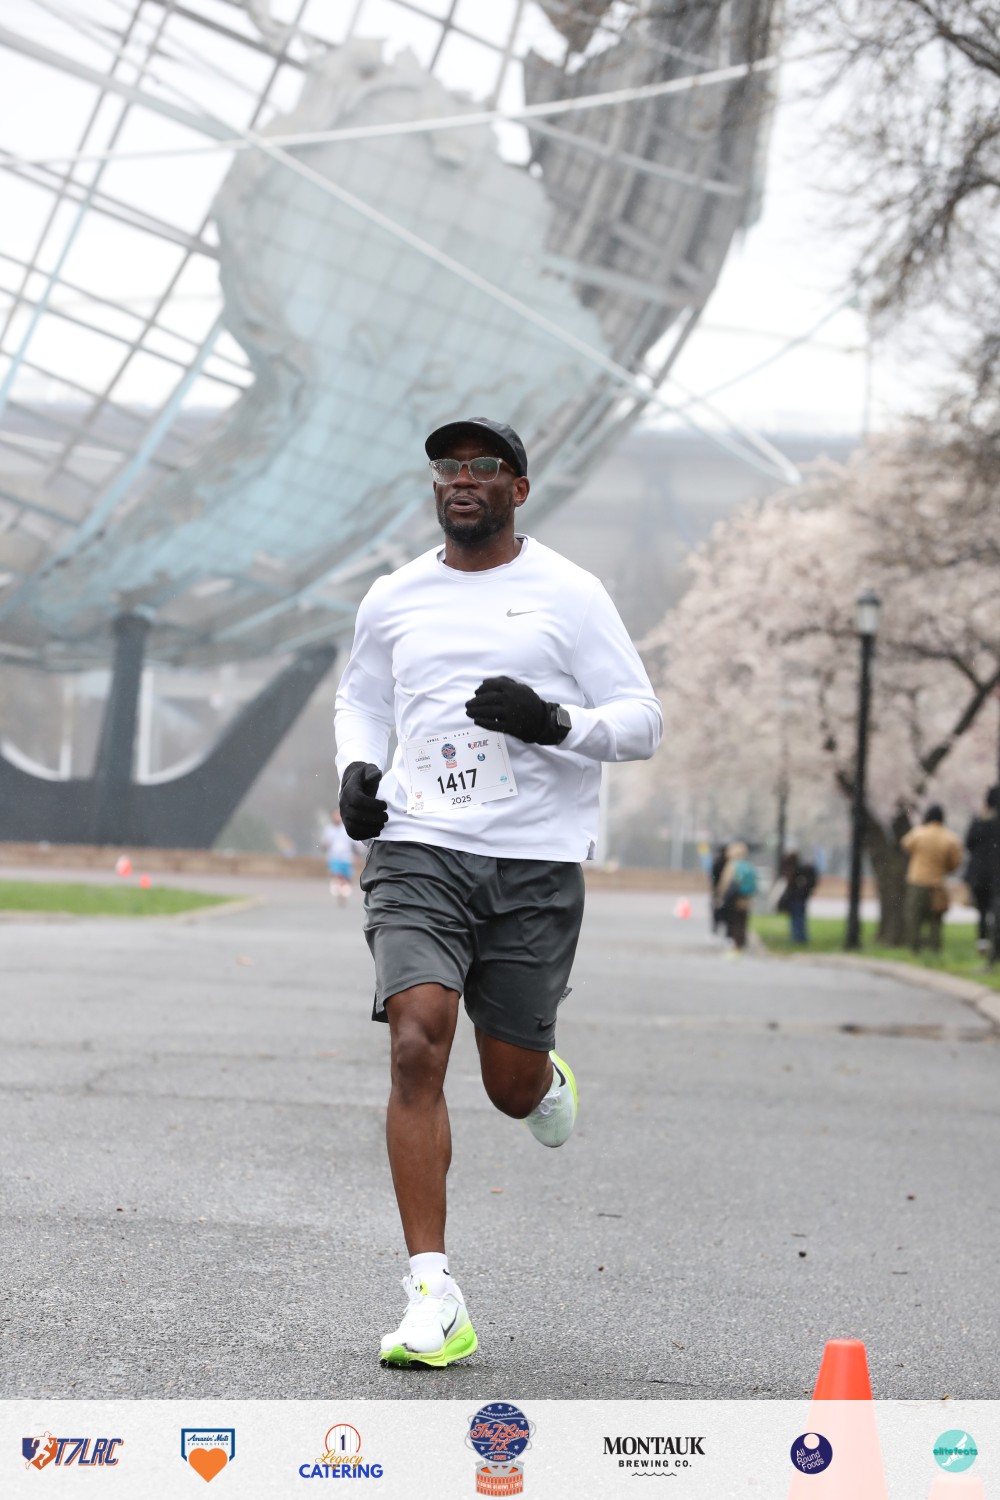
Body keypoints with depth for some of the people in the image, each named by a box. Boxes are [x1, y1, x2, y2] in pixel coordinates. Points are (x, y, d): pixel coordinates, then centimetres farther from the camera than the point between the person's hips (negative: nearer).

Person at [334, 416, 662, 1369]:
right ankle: (433, 1299, -16)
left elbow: (642, 724, 2)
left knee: (511, 1087, 3)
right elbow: (359, 698, 29)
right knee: (417, 1048, -18)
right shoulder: (394, 599, 11)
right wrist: (356, 768, 8)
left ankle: (547, 1077, 45)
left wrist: (554, 722, -17)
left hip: (536, 863, -1)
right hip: (417, 851, 1)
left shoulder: (568, 595, 2)